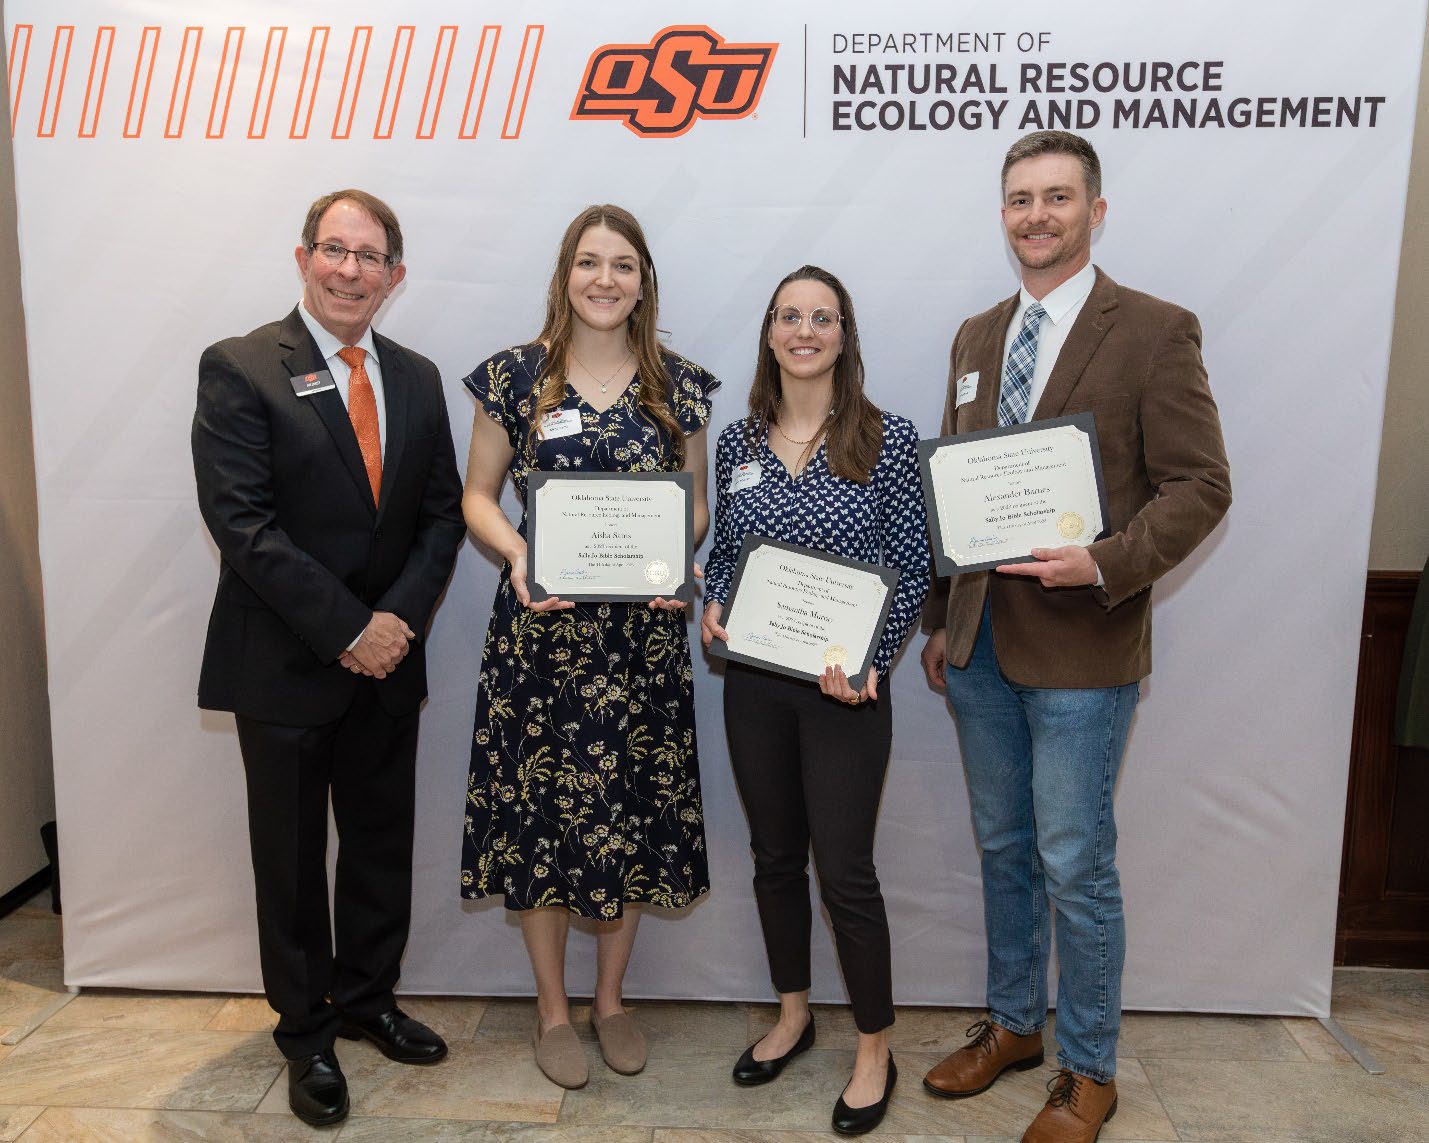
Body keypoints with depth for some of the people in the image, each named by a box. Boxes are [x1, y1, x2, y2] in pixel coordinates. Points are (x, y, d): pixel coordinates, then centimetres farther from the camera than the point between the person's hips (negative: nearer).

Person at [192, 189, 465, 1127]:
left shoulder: (417, 379, 7)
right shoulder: (239, 369, -8)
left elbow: (443, 514, 6)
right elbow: (242, 521, -16)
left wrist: (401, 616, -9)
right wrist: (346, 629, -18)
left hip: (388, 660, 5)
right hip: (286, 663, -4)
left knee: (384, 844, 16)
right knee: (293, 857, 11)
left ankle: (368, 999, 38)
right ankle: (307, 1033, 31)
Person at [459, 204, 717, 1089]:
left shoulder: (680, 384, 4)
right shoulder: (515, 376, 1)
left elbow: (697, 501, 10)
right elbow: (478, 494, 5)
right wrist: (517, 554, -14)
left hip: (643, 630, 2)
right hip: (541, 628, -1)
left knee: (633, 810, 10)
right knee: (541, 811, 6)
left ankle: (612, 999, 32)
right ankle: (553, 1010, 28)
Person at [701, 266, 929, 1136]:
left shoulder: (888, 440, -7)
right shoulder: (738, 442, 4)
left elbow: (913, 571, -6)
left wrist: (866, 661, -18)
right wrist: (714, 606, -5)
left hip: (844, 687, -4)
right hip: (753, 681, 4)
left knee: (845, 868, 3)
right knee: (775, 855, 16)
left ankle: (875, 1052, 26)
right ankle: (793, 1015, 39)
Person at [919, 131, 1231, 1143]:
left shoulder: (1155, 332, -6)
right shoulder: (977, 337, 12)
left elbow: (1200, 485, -9)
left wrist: (1106, 564, -24)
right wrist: (939, 620, 13)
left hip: (1080, 648, -6)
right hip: (981, 642, 6)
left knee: (1075, 864, 4)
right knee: (1003, 849, 18)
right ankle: (1012, 1026, 37)